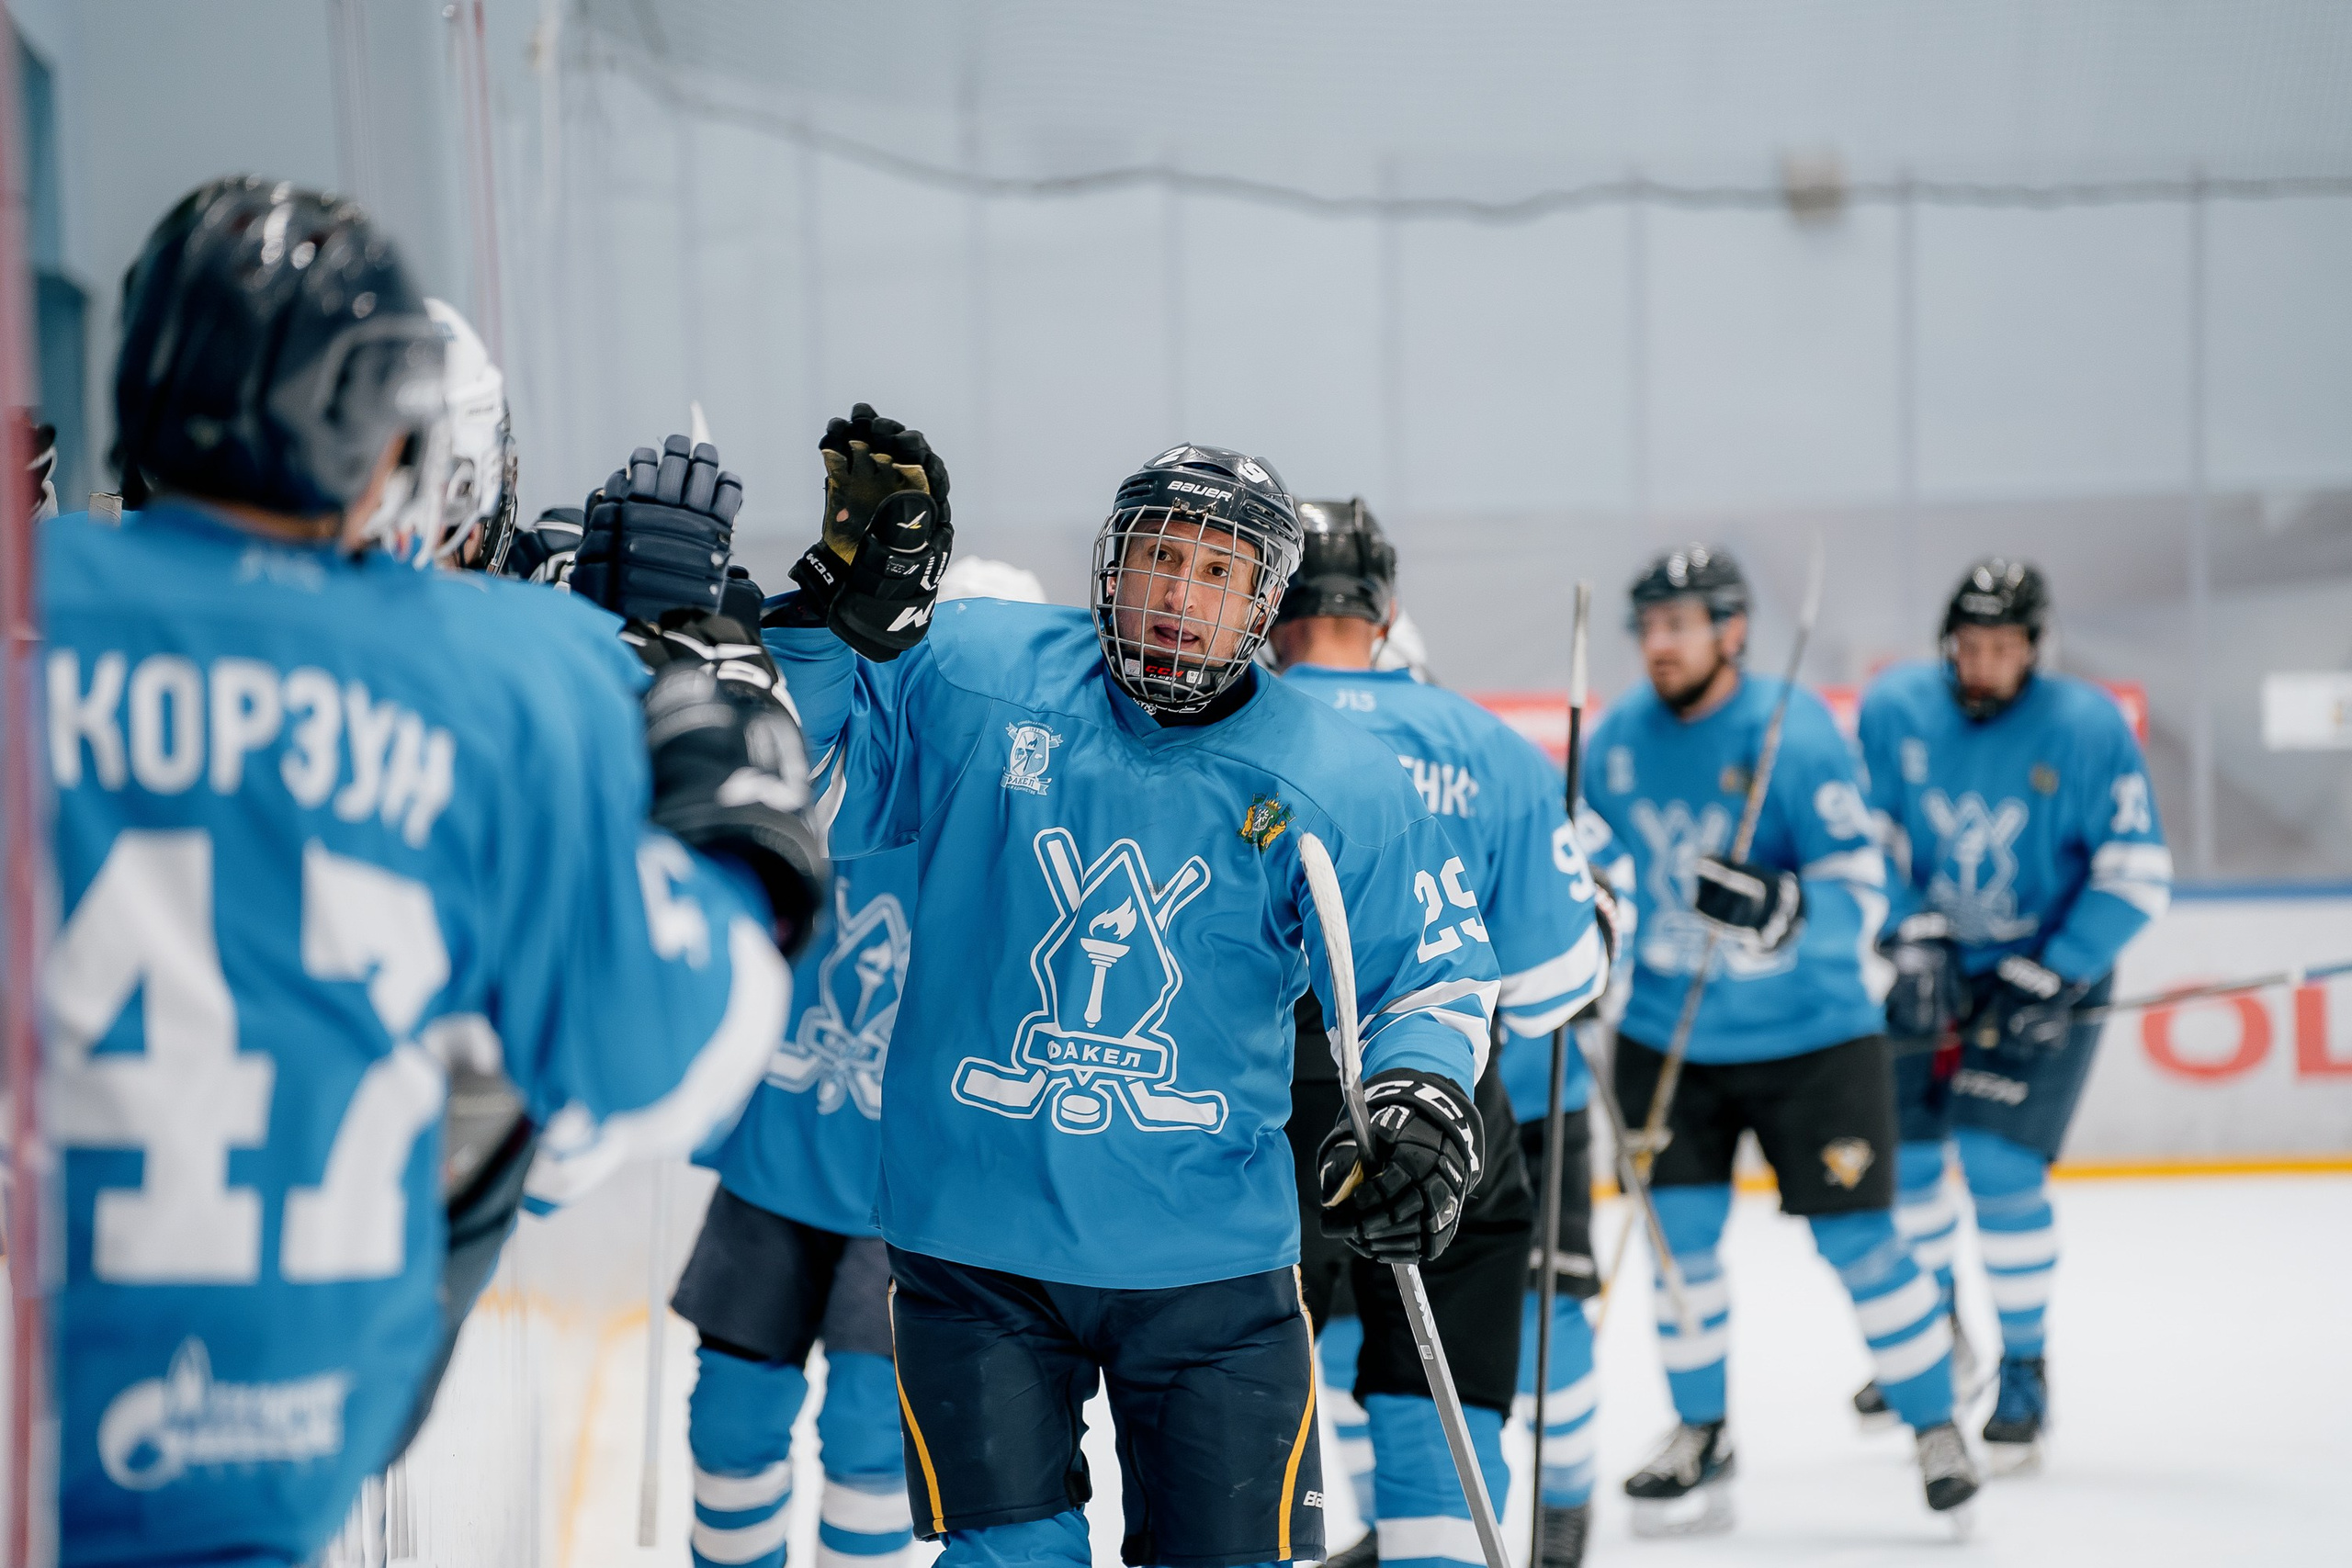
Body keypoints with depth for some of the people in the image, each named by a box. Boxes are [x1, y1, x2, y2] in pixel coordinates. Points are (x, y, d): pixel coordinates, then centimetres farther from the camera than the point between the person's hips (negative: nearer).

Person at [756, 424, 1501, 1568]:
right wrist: (846, 605, -14)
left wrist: (1423, 1105, -15)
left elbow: (1431, 972, 4)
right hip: (978, 1242, 0)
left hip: (1210, 1253, 1)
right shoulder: (969, 679, -4)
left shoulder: (1337, 784, -3)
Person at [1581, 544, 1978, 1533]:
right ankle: (1699, 1436, 18)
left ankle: (1935, 1426, 16)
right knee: (1679, 1237, 3)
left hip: (1810, 1033, -4)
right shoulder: (1619, 737, -1)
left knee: (1857, 1242, 0)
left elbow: (1855, 884, -21)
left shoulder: (1793, 730, -16)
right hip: (1667, 1035, 4)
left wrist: (1780, 907, -38)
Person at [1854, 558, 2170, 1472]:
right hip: (1931, 971, 4)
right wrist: (1914, 939, -16)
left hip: (2047, 981, -4)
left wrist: (2049, 979, -20)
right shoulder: (1896, 710, -8)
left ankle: (2023, 1377, 2)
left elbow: (2135, 875, -14)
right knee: (1896, 1152, 8)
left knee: (2000, 1171, -14)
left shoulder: (2088, 728, -16)